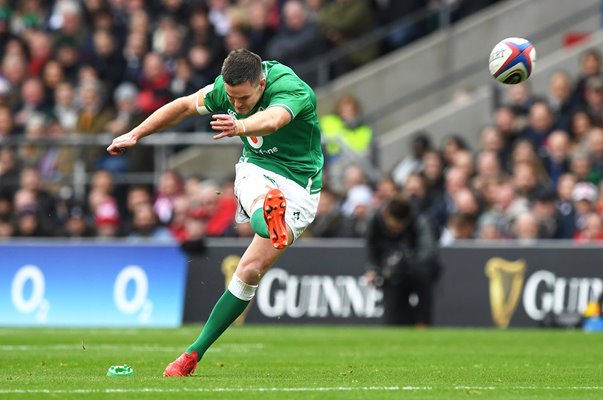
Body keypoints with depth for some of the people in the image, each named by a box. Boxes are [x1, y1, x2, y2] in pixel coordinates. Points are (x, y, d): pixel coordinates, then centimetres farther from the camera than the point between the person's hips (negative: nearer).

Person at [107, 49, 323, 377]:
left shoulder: (293, 90, -25)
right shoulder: (226, 88, -6)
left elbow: (272, 120, -48)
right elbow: (184, 106, 11)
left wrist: (241, 126, -70)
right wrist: (135, 135, 13)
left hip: (298, 186, -4)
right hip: (256, 169, 4)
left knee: (250, 271, -11)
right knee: (261, 198, -37)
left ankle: (195, 352, -3)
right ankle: (267, 220, -75)